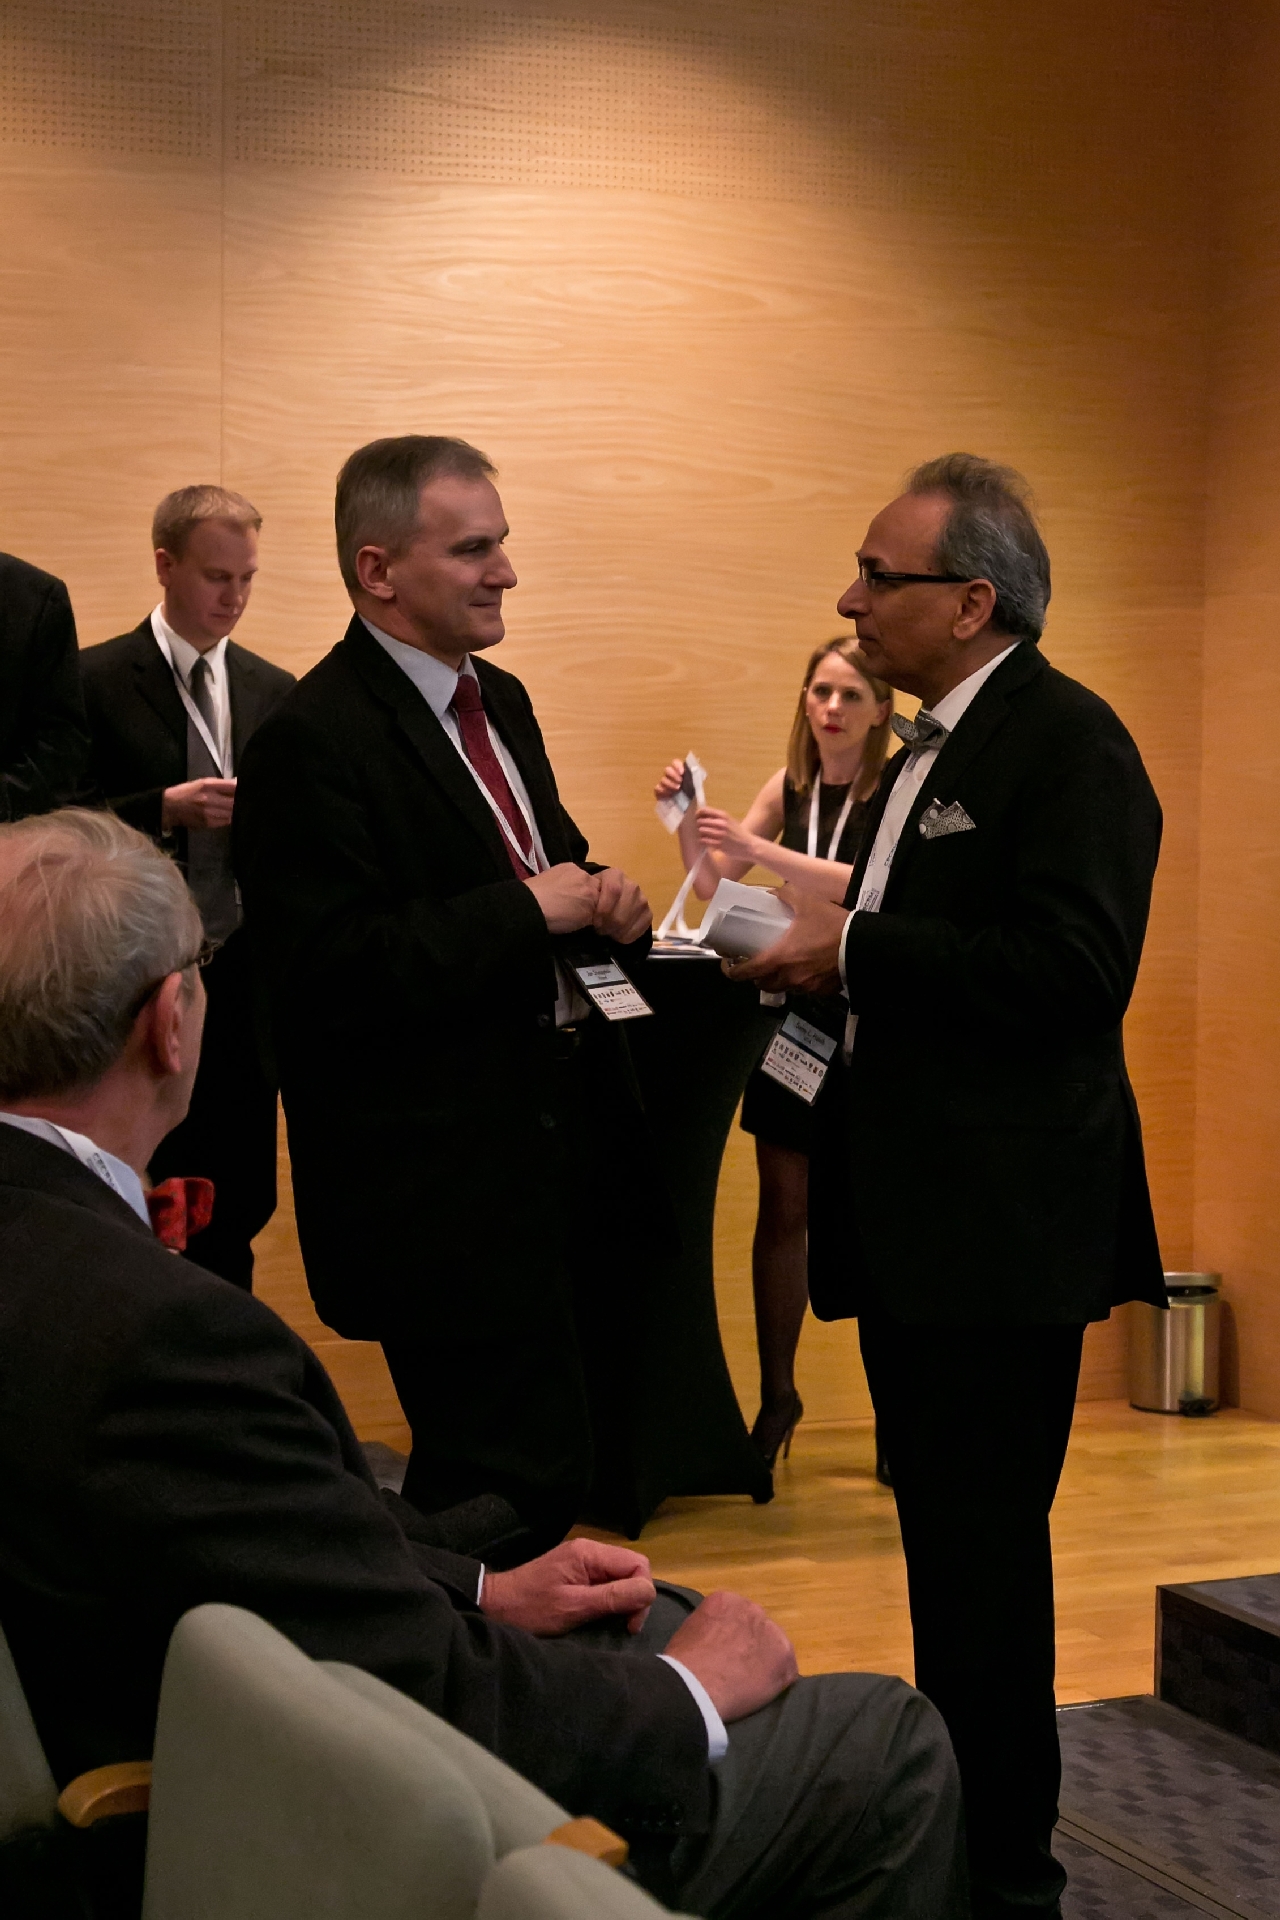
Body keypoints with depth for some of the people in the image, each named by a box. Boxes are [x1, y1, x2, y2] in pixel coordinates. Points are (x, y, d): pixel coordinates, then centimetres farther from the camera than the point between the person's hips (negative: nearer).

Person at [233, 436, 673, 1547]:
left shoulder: (499, 701, 14)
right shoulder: (314, 742, -16)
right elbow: (334, 971, -24)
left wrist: (605, 903, 0)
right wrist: (526, 911, -20)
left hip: (563, 1142, 9)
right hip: (448, 1188, -9)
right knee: (523, 1483, -7)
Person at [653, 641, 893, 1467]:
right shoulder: (791, 785, 8)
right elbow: (709, 881, 12)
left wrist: (759, 849, -30)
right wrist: (689, 817, -7)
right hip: (794, 1007, 5)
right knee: (784, 1207, 6)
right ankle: (778, 1397, 16)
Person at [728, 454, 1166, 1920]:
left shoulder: (1069, 742, -14)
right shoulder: (936, 747, 16)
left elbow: (1073, 971, -25)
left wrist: (854, 950, -20)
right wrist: (818, 933, 4)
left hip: (1005, 1224, -10)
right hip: (916, 1216, 10)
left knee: (984, 1563, -2)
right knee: (944, 1541, 19)